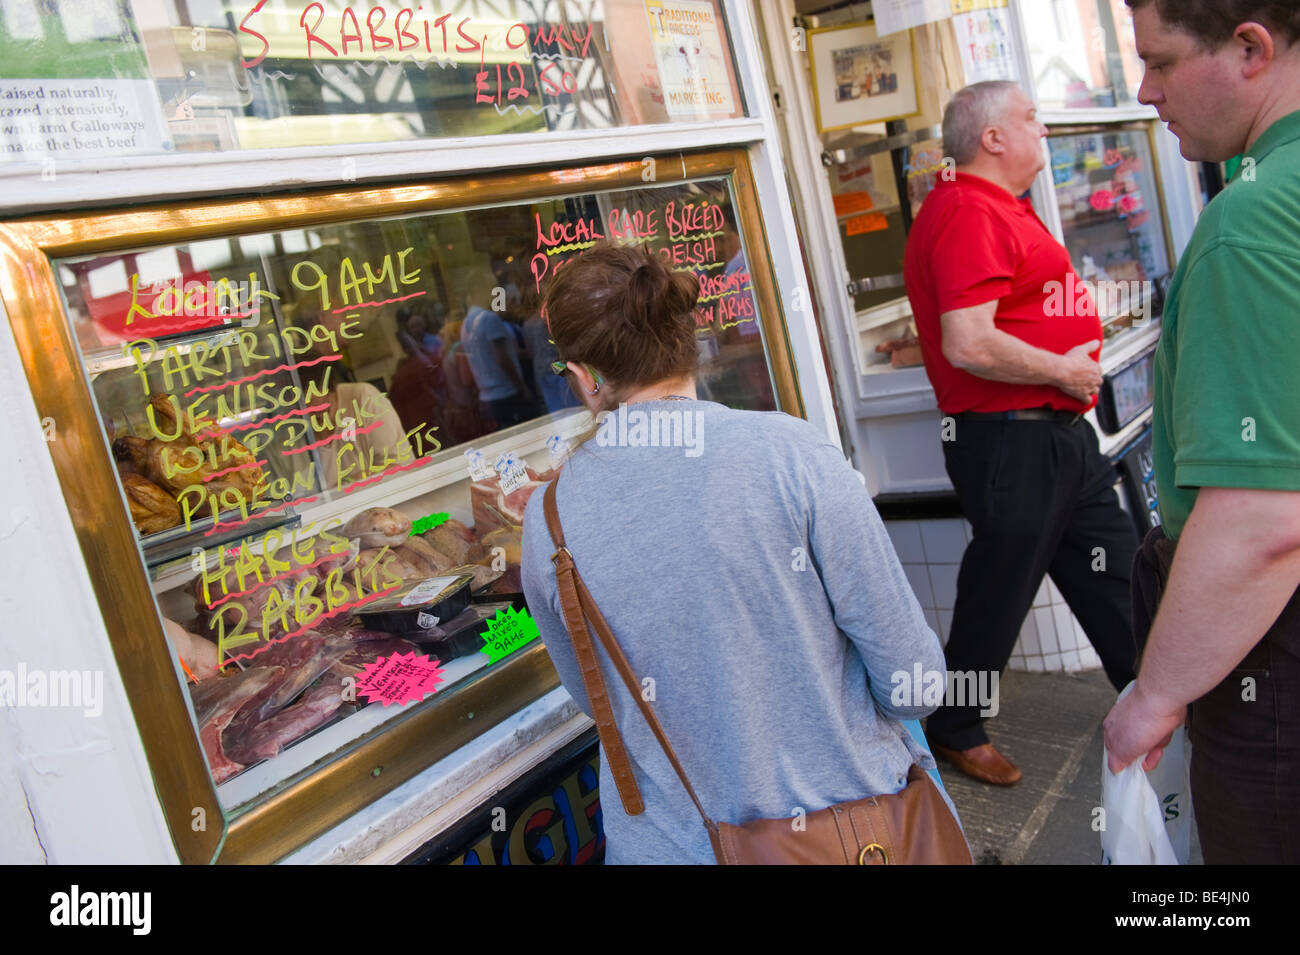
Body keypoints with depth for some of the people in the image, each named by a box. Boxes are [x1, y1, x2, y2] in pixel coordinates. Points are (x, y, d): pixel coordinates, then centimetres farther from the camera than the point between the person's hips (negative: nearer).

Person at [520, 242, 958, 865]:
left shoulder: (547, 516, -9)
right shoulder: (789, 451, -18)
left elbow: (593, 699, 6)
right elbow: (912, 684, -14)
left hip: (673, 841, 2)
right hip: (847, 812, -2)